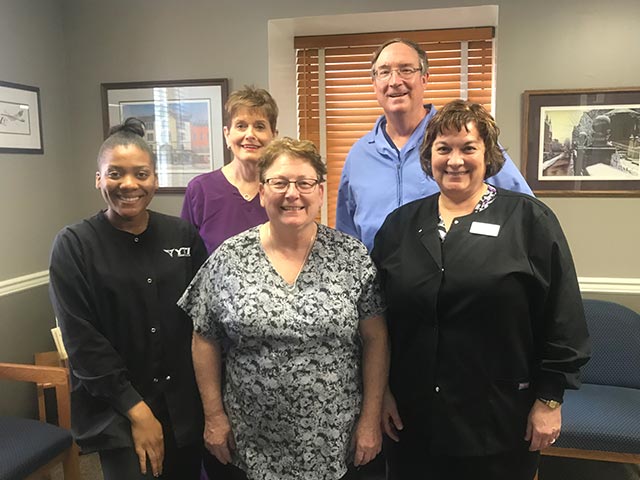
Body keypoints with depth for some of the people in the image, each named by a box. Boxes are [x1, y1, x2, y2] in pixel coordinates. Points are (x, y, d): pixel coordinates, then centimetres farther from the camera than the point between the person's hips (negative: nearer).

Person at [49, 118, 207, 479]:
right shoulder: (74, 246, -7)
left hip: (186, 405, 3)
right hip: (117, 412, -3)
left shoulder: (184, 236, 0)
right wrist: (137, 410, -12)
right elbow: (82, 341, -10)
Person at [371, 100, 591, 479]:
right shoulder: (400, 224, 5)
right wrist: (382, 390, 5)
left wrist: (550, 398, -4)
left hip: (501, 421, -2)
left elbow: (563, 317, -4)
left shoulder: (529, 219, -4)